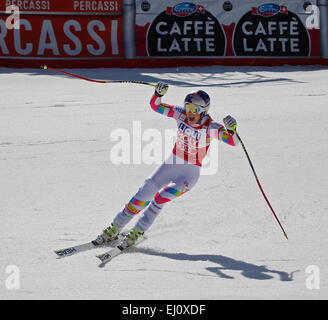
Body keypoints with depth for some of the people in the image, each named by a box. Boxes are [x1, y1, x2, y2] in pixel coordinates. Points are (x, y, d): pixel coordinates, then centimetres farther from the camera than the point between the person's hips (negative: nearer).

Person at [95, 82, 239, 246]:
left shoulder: (210, 127, -19)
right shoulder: (181, 114, -9)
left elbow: (233, 141, -29)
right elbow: (155, 105, -5)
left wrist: (231, 130, -50)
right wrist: (158, 94, -26)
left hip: (190, 173, -4)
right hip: (171, 164, 4)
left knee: (160, 198, -21)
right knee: (142, 197, -1)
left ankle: (137, 232, -4)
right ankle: (114, 229, 14)